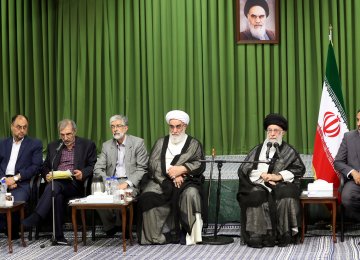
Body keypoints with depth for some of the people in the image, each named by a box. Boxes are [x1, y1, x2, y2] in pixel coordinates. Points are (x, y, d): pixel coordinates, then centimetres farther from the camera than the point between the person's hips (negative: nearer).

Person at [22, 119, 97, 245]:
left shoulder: (87, 145, 10)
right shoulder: (53, 146, 21)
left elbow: (93, 166, 5)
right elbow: (45, 167, 21)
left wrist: (83, 174, -17)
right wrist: (47, 175, -3)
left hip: (74, 184, -3)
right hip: (55, 182, 3)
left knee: (54, 187, -35)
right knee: (58, 195, -34)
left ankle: (35, 218, -44)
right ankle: (59, 235, -32)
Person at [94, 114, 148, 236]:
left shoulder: (138, 143, 3)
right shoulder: (107, 145, 15)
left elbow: (142, 169, -2)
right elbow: (98, 169, 8)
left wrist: (127, 183, -16)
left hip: (131, 183, -3)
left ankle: (122, 225, -8)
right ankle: (110, 227, -8)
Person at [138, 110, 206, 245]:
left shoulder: (194, 144, 18)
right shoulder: (161, 142, 21)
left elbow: (199, 164, 4)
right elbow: (153, 163, 5)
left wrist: (182, 169, -13)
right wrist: (172, 174, -10)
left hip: (186, 180, -1)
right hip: (161, 180, 2)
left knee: (191, 194, -35)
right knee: (147, 196, -29)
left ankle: (190, 233, -25)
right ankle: (155, 235, -22)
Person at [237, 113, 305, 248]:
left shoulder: (289, 151, 18)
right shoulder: (257, 150, 22)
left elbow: (299, 169, 3)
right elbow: (244, 170, 10)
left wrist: (280, 176, -11)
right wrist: (262, 175, -8)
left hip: (281, 185, -1)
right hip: (259, 185, 1)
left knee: (286, 197, -34)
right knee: (256, 195, -33)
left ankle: (284, 235, -24)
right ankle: (257, 235, -32)